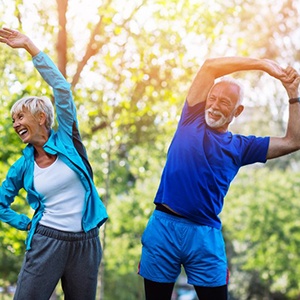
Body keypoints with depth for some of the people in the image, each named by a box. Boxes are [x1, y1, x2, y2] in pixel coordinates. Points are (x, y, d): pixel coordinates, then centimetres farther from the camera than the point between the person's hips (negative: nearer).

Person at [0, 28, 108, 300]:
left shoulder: (66, 140, -1)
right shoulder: (23, 166, 6)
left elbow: (62, 88, -9)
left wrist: (29, 46, -9)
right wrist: (26, 224, 6)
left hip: (85, 243, -1)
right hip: (46, 241, 1)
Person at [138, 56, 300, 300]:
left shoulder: (241, 147, 10)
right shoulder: (192, 119, 8)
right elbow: (211, 66, 1)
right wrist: (263, 64, 1)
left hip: (205, 235, 1)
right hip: (163, 226, -1)